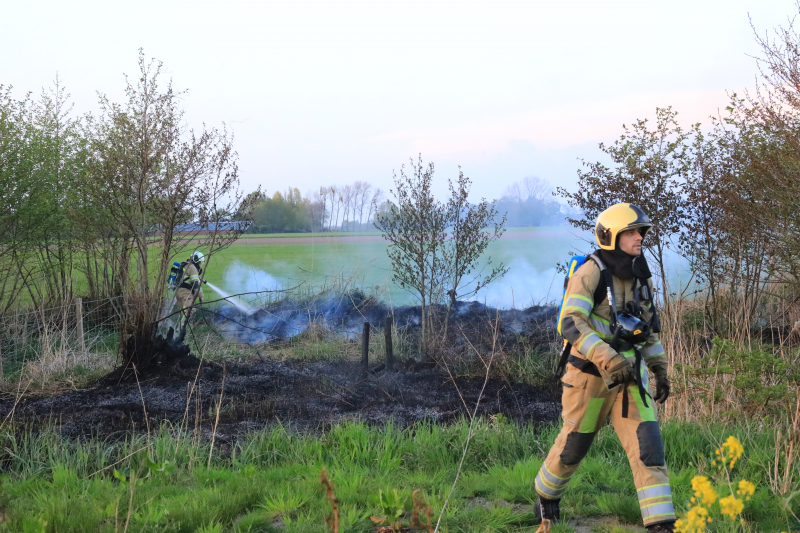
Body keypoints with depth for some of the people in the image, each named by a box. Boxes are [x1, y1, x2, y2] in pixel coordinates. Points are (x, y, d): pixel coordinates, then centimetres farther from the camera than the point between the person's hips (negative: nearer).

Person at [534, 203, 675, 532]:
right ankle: (546, 494, 41)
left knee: (647, 446, -9)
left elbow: (649, 326, 21)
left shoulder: (640, 277, 8)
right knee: (573, 446, 12)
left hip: (630, 376, 5)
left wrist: (660, 369, 15)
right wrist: (608, 360, -34)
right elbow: (571, 324, -25)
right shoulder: (590, 274, -15)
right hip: (590, 376, -5)